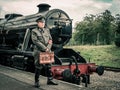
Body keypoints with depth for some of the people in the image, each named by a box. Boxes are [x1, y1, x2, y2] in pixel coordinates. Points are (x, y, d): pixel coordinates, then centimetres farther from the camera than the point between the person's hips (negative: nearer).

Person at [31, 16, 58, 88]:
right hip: (38, 51, -5)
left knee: (49, 66, 7)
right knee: (38, 67, -1)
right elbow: (36, 41, -14)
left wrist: (48, 48, -10)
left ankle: (50, 80, 18)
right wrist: (45, 48, -17)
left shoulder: (47, 30, 11)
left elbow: (50, 40, 8)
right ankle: (36, 82, 10)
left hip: (47, 51, 5)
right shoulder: (34, 31, -3)